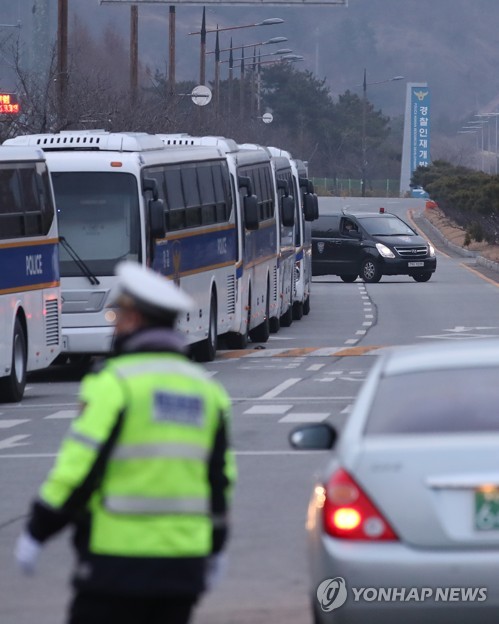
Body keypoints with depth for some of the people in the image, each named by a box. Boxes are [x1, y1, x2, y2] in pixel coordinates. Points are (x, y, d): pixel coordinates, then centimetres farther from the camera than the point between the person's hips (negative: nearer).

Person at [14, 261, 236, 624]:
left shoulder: (114, 381, -9)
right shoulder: (206, 388, 12)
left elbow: (79, 467, -14)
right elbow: (221, 478, 16)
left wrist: (36, 533, -5)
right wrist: (216, 547, 26)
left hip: (119, 558, -6)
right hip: (185, 563, 6)